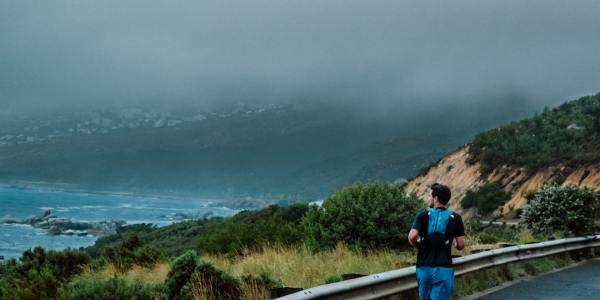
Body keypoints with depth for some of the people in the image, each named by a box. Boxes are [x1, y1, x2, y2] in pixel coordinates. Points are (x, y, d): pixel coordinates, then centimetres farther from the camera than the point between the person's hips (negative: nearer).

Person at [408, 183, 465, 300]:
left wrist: (418, 246, 5)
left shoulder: (422, 216, -2)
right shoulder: (456, 218, 1)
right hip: (443, 269, -1)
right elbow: (460, 245, -3)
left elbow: (412, 237, -17)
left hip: (424, 267, 1)